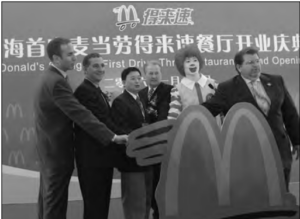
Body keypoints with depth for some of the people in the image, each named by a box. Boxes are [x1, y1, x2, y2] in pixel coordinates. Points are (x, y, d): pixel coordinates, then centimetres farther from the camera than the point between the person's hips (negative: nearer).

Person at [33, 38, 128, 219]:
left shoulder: (49, 77, 8)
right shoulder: (57, 81, -25)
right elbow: (81, 114, -31)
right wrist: (112, 137, -32)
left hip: (49, 147, 10)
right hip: (58, 150, -10)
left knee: (48, 197, 19)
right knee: (56, 202, 1)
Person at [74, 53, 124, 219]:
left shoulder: (100, 93, 19)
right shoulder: (84, 91, -15)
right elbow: (101, 121, -21)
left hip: (103, 156, 10)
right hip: (92, 158, -10)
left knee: (102, 204, 17)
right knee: (94, 205, -2)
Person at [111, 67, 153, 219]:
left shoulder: (141, 101, 17)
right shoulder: (120, 102, -11)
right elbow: (122, 130, -20)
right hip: (132, 158, -9)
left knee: (146, 201, 18)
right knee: (135, 204, -3)